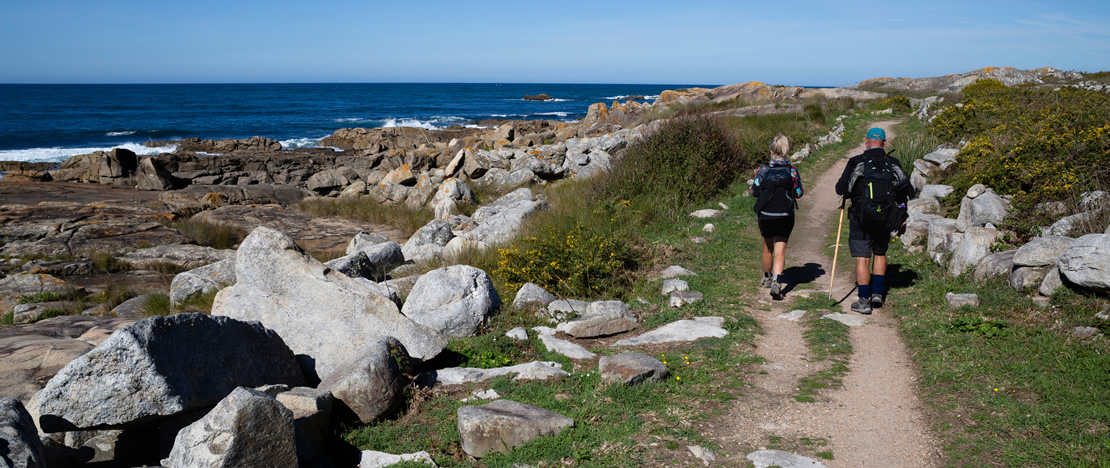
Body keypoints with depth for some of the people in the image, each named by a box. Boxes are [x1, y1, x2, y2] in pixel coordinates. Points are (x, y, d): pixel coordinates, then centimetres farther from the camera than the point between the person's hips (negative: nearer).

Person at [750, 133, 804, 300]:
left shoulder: (763, 169, -5)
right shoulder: (792, 171, -3)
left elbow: (754, 191, 1)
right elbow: (799, 193, 2)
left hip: (765, 215, 1)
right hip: (785, 216, -1)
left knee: (768, 248, 19)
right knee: (780, 250, -1)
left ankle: (767, 278, 38)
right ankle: (776, 282, -19)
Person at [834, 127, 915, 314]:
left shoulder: (856, 162, -7)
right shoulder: (894, 164, 5)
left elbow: (840, 189, -10)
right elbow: (905, 191, 8)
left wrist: (849, 192, 15)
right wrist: (902, 219, 18)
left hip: (861, 218, -3)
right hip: (885, 220, 3)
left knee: (862, 258, 1)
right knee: (880, 253, 23)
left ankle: (864, 301, 0)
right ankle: (878, 293, 20)